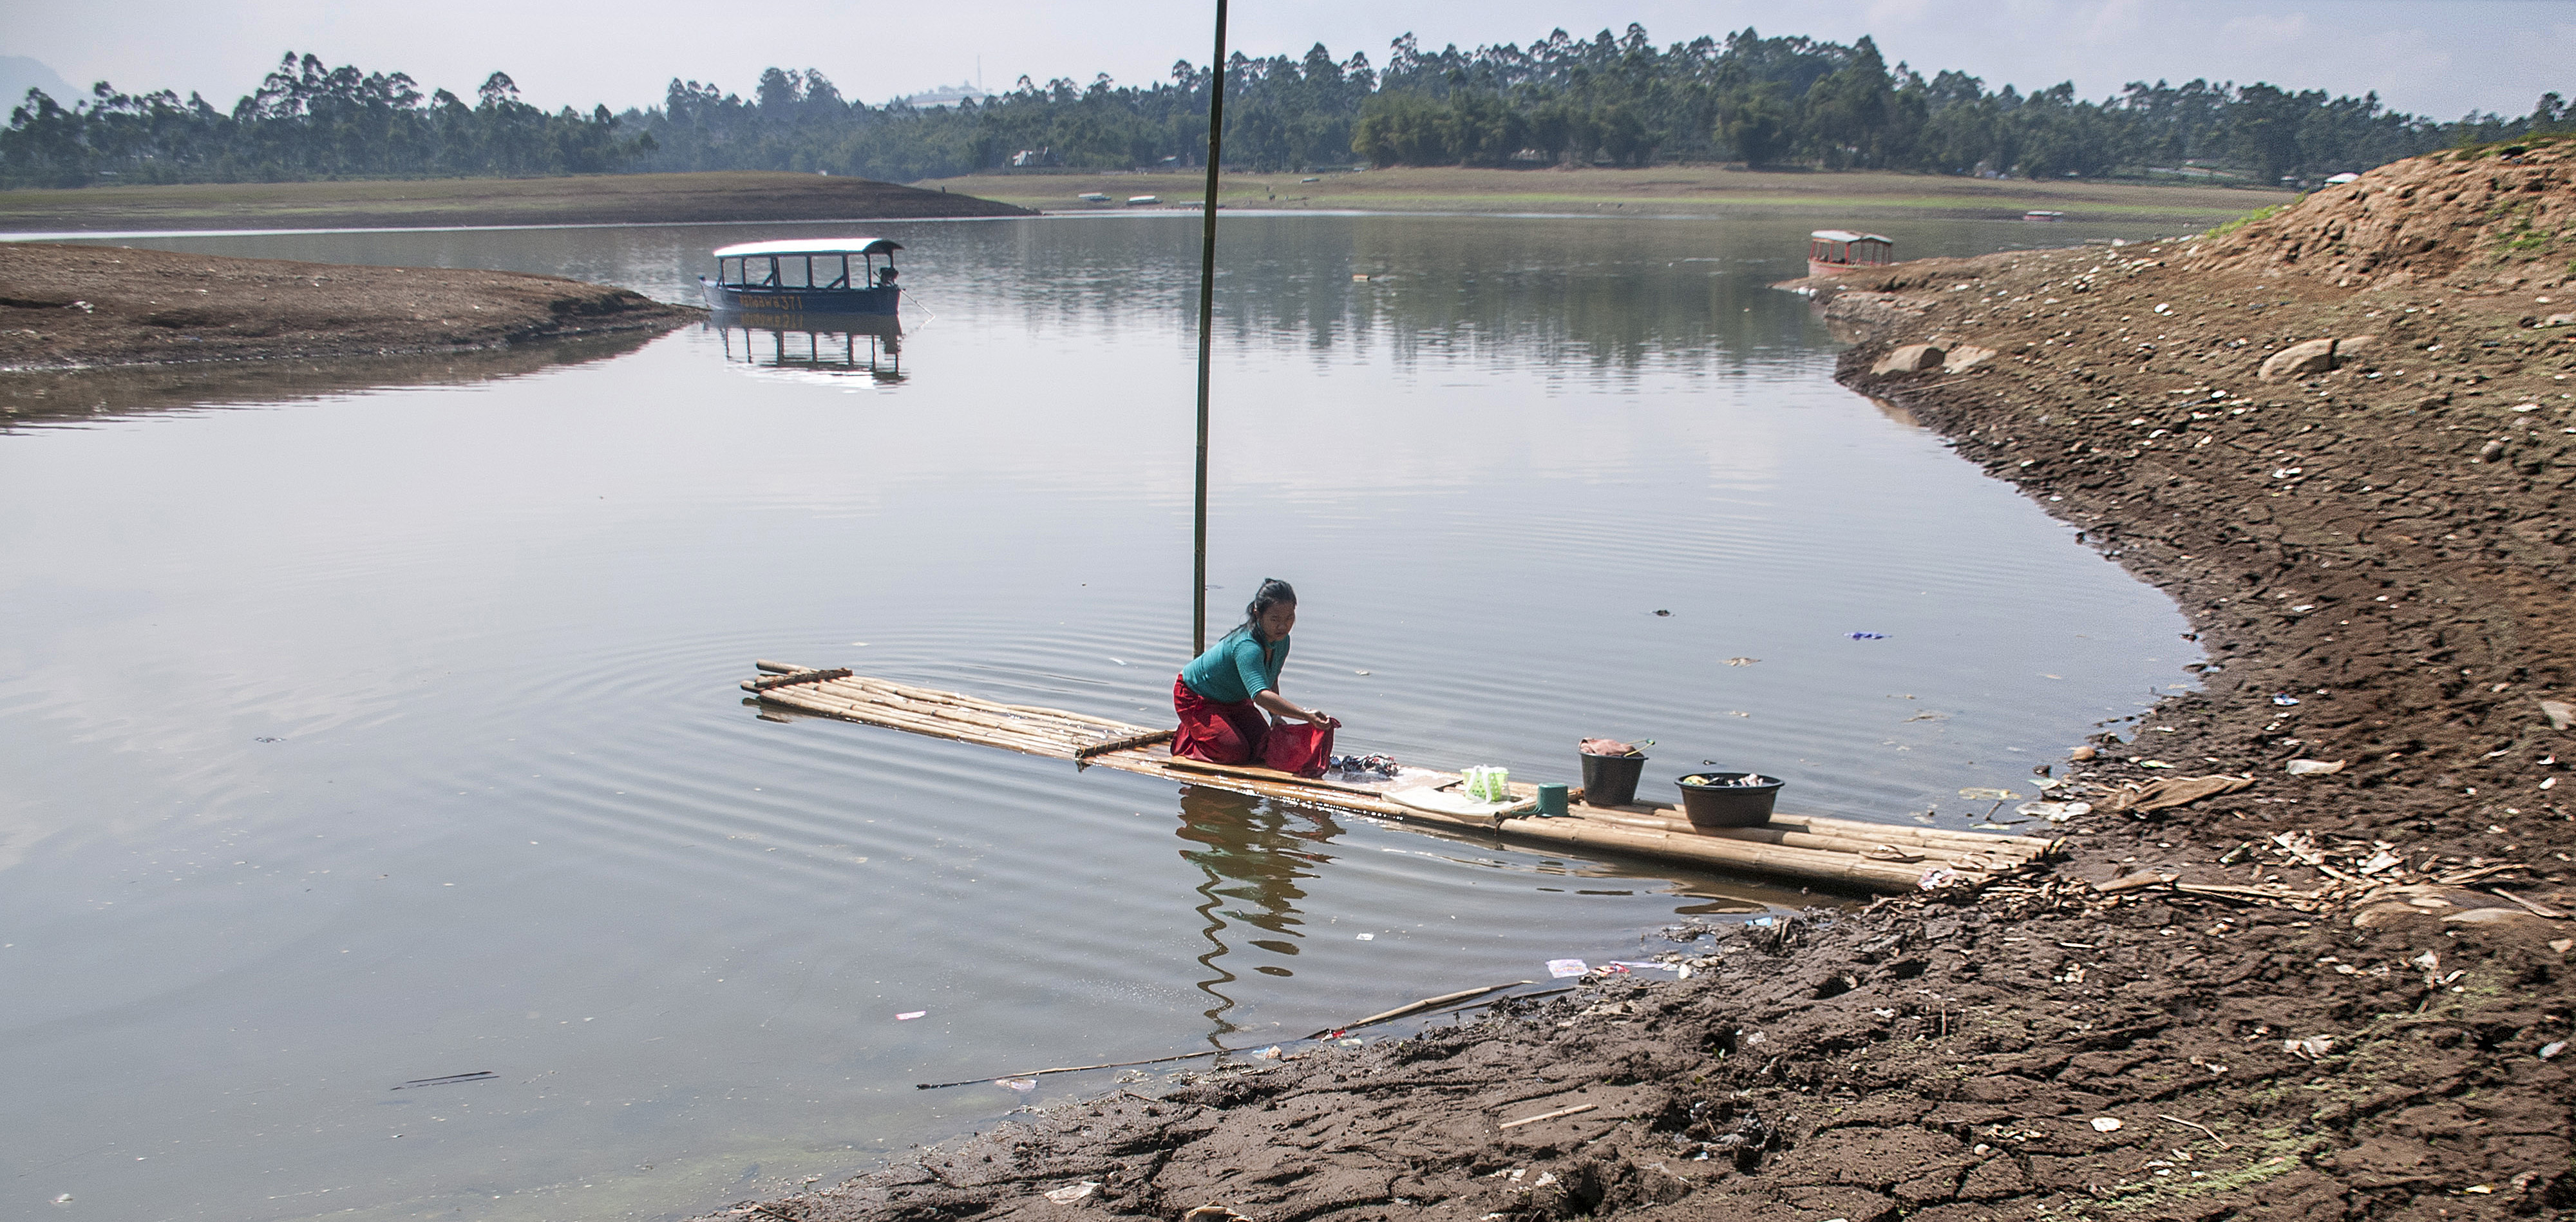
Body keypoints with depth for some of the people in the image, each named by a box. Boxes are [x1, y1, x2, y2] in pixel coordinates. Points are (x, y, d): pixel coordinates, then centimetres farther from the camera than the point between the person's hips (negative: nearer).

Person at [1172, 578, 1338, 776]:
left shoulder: (1282, 641, -12)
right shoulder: (1247, 648, -40)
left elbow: (1270, 681, 7)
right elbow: (1260, 695, -54)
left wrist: (1275, 716, -10)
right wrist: (1306, 715, -65)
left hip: (1234, 699, 9)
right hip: (1195, 698, -9)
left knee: (1263, 747, -1)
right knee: (1235, 752, -21)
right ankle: (1186, 737, 8)